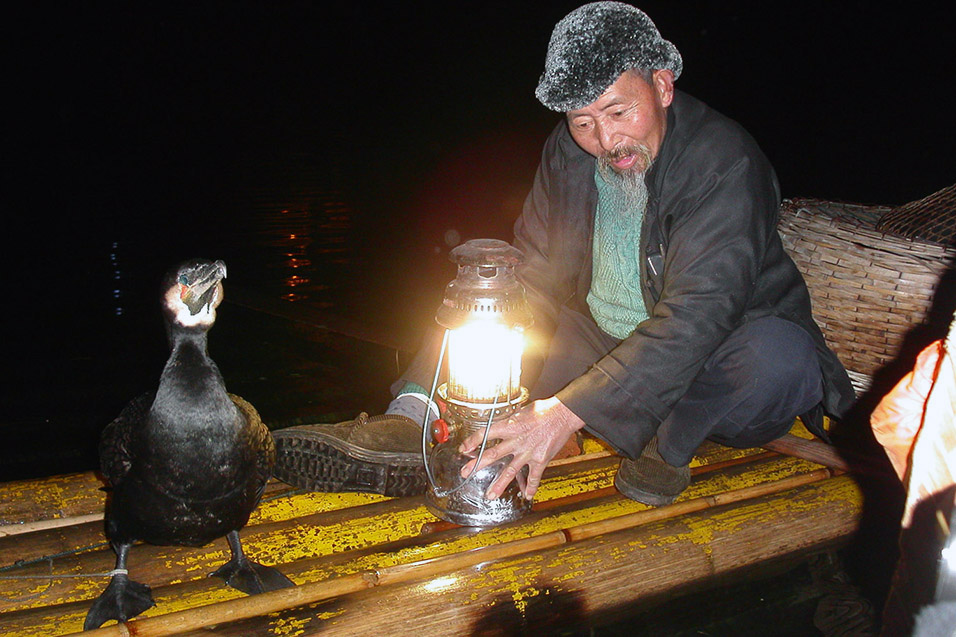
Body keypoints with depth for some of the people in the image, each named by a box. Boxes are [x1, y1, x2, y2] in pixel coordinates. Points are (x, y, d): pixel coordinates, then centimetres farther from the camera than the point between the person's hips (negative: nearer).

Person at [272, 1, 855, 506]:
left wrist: (564, 411, -40)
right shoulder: (568, 151, -5)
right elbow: (535, 277, -1)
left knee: (779, 355, -37)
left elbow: (694, 319, -33)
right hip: (600, 344, 5)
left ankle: (668, 443, -12)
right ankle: (412, 424, -26)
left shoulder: (726, 163, -23)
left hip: (712, 370, -4)